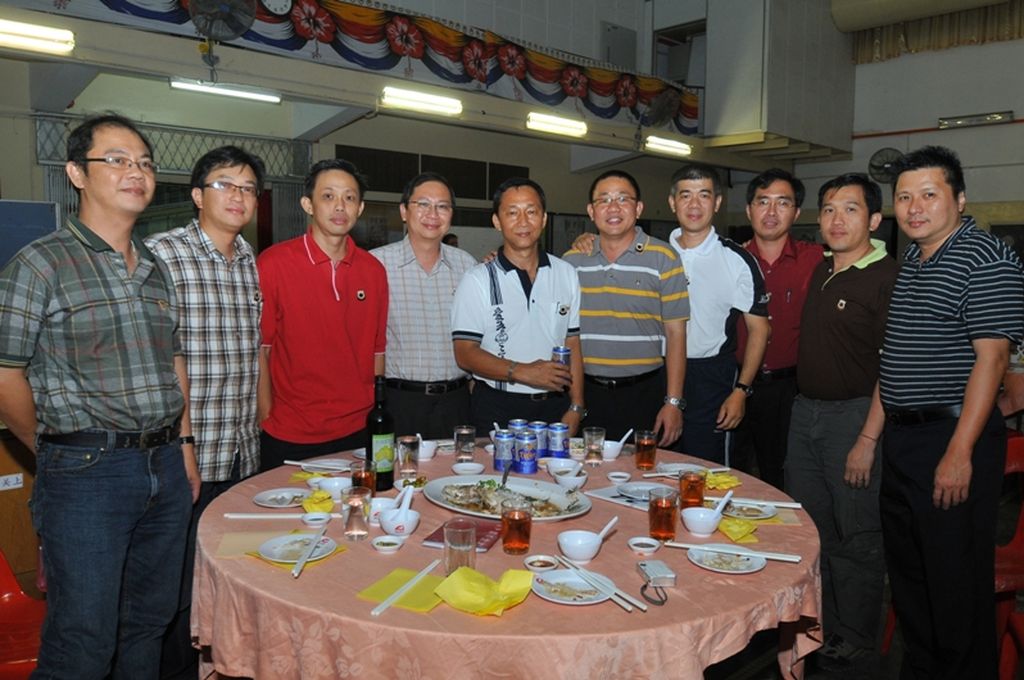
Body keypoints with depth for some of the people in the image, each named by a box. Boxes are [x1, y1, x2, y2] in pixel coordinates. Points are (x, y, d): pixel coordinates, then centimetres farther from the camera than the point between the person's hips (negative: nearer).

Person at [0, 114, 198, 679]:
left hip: (166, 468, 6)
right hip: (85, 474, -6)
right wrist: (58, 452, 2)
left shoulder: (156, 269, 13)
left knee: (149, 625, 17)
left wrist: (182, 446, 12)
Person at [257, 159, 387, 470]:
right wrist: (267, 418, -8)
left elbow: (378, 350, 7)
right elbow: (258, 348, -5)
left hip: (359, 432, 4)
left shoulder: (373, 270, 4)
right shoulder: (273, 263, -8)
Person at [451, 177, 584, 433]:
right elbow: (465, 353, -9)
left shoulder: (566, 274, 8)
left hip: (554, 407, 3)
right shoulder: (477, 280, -5)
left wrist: (575, 408, 1)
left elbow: (572, 344, 8)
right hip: (495, 411, -3)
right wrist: (522, 372, -20)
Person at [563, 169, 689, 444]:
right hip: (586, 393, 3)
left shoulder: (663, 258, -3)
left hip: (644, 393, -2)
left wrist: (673, 402, -7)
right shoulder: (572, 260, 6)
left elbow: (675, 332, -3)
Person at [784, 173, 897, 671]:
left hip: (854, 415, -7)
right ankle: (819, 628, 33)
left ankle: (854, 640, 23)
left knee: (857, 537, 6)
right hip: (805, 410, 8)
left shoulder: (888, 278, -13)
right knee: (809, 527, 16)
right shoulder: (821, 271, 10)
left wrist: (868, 439, -19)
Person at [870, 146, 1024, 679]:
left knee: (957, 581, 2)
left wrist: (960, 453, -22)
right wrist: (870, 435, 13)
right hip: (901, 440, 8)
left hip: (953, 439, -8)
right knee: (907, 573, 17)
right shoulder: (909, 264, 14)